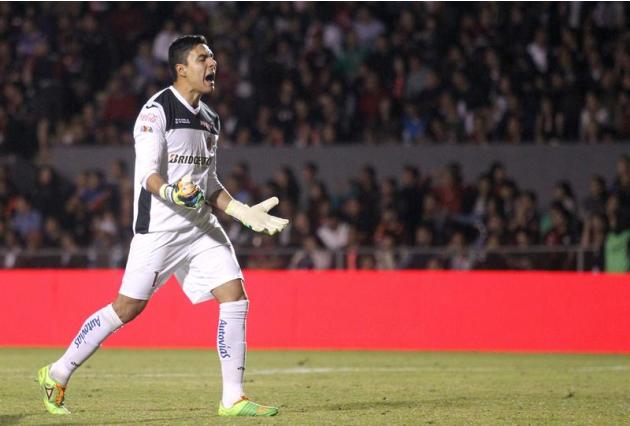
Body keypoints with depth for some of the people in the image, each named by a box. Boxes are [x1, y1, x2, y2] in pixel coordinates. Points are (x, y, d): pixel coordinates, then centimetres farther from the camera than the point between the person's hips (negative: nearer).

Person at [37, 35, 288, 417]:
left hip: (202, 227, 7)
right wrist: (172, 194, -34)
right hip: (158, 227, -7)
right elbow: (148, 174, -16)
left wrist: (245, 212, 11)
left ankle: (233, 399, -1)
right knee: (128, 308, -4)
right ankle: (57, 375, 11)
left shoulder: (210, 119, 16)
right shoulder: (157, 110, -8)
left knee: (235, 297, -6)